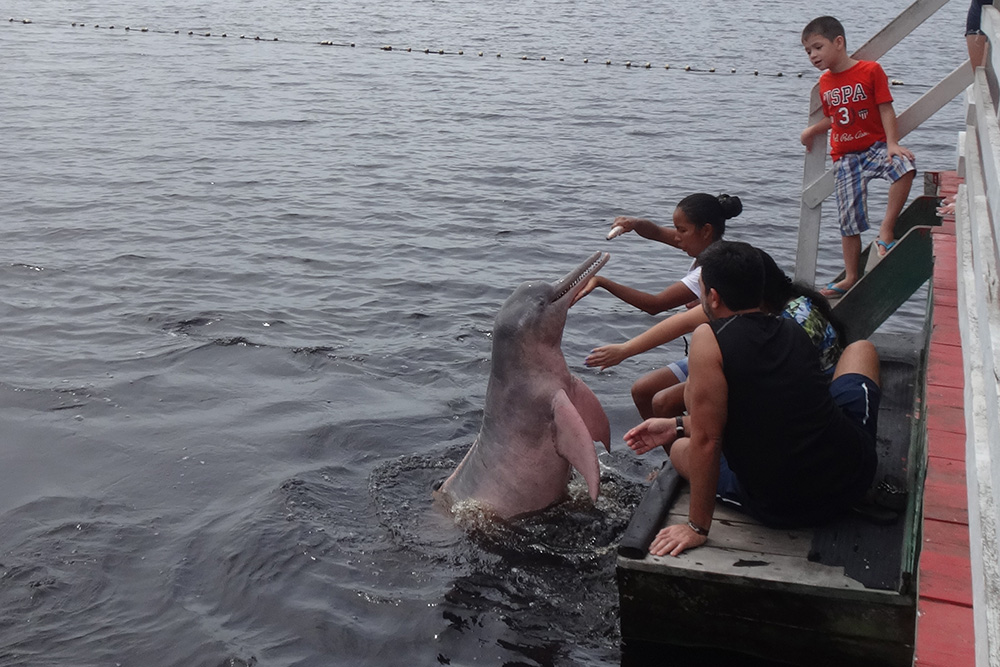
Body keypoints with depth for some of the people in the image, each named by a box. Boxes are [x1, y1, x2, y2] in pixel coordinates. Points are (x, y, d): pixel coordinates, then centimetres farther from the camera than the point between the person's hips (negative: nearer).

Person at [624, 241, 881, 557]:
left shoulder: (709, 339, -14)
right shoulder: (792, 330, 6)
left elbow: (706, 440, -15)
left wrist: (697, 527, -7)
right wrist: (677, 426, 23)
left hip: (781, 509, -4)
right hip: (855, 477, 4)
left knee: (680, 449, 22)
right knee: (861, 348, 28)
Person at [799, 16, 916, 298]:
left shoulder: (870, 70, -8)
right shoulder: (825, 82, 8)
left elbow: (886, 109, -10)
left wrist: (892, 143, -21)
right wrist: (811, 131, 7)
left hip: (875, 146, -4)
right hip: (845, 157, 4)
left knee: (904, 166, -37)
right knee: (849, 218, 5)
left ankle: (885, 231, -26)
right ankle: (851, 278, 17)